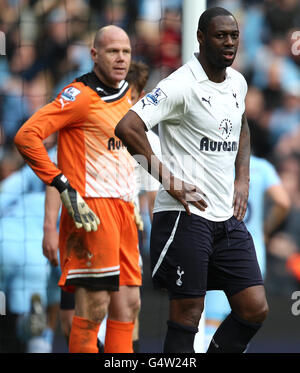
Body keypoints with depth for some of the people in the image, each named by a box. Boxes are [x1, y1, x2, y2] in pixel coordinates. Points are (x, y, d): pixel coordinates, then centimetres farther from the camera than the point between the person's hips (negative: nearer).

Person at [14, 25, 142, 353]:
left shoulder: (125, 96, 17)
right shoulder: (80, 95, -10)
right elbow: (26, 136, -19)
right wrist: (65, 187, -20)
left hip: (122, 211, 9)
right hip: (91, 210, -9)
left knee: (128, 304, 8)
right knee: (93, 306, -10)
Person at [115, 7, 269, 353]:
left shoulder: (237, 82, 11)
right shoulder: (181, 85, -13)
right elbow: (127, 127, -24)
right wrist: (168, 180, -19)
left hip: (229, 218, 7)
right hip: (185, 216, -7)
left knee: (255, 309, 2)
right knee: (187, 315, -4)